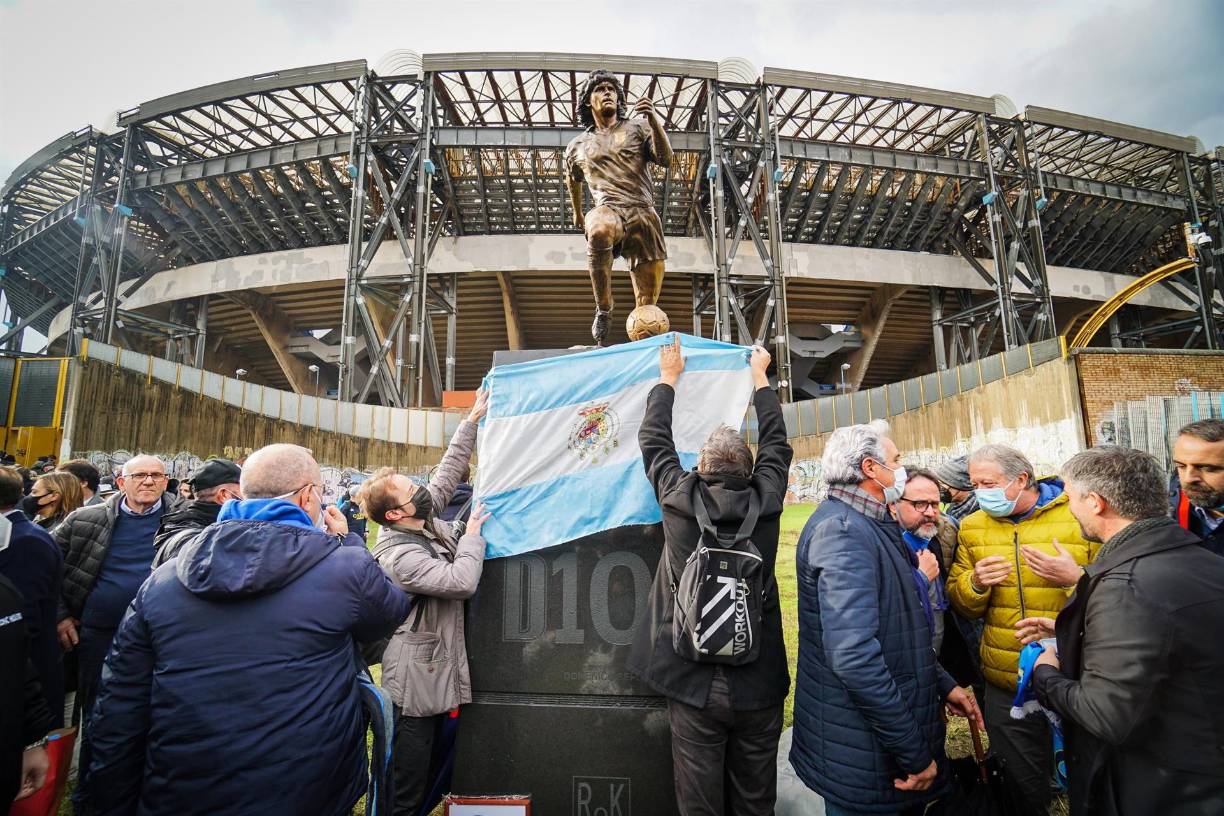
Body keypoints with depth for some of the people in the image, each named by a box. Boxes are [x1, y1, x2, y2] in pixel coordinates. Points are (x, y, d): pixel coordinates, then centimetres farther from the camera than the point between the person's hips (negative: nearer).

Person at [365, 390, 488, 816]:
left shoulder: (425, 518, -1)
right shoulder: (399, 555, -25)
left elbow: (448, 471, 3)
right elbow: (461, 581, -31)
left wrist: (472, 420, 1)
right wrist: (472, 535, -17)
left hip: (437, 669, 9)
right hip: (416, 678, -9)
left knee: (432, 770, 22)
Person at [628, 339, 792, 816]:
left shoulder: (679, 500, -10)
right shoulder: (765, 504, -7)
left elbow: (654, 440, 6)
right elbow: (776, 443, 10)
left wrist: (668, 377, 21)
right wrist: (759, 376, 24)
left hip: (694, 684, -1)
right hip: (759, 685, 2)